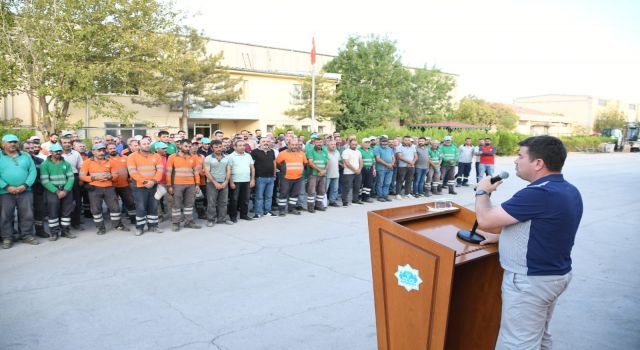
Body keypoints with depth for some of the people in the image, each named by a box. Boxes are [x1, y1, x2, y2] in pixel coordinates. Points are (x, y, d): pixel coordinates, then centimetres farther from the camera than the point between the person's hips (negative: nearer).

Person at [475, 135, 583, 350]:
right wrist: (500, 237, 12)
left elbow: (485, 219, -23)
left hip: (530, 281, -10)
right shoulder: (568, 190, 4)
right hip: (556, 274, 10)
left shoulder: (538, 194, -28)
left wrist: (482, 191, -4)